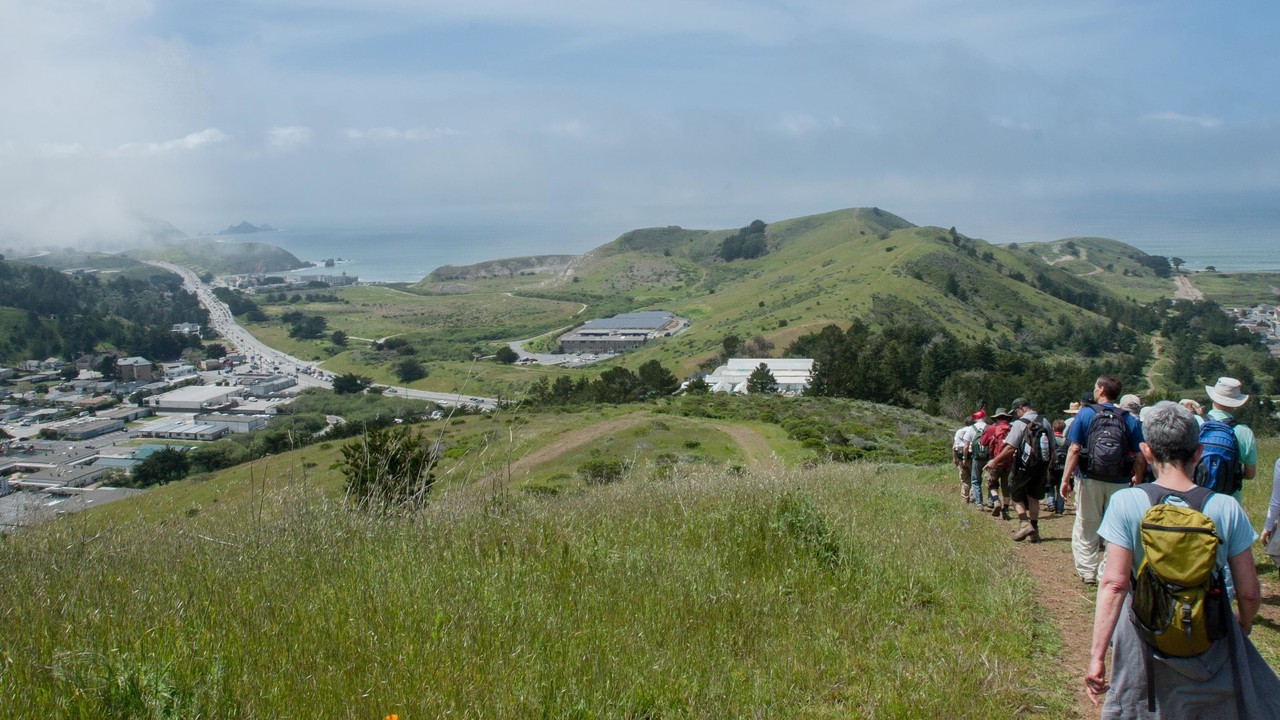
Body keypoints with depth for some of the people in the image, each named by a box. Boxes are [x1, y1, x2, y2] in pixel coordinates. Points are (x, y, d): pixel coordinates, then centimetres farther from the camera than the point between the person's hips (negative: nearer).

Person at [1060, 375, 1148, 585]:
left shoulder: (1086, 413, -4)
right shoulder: (1130, 420, -1)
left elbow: (1074, 450, -9)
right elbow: (1140, 458, -5)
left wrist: (1065, 479, -6)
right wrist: (1137, 481, 9)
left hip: (1089, 480, -1)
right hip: (1120, 483, 1)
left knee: (1086, 527, 12)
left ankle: (1088, 571, 14)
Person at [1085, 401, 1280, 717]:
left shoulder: (1125, 503, -14)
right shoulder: (1227, 508, -10)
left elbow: (1113, 584, -18)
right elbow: (1249, 594, -6)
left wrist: (1097, 653, -16)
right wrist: (1241, 632, 15)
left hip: (1145, 647, 0)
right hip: (1212, 648, 1)